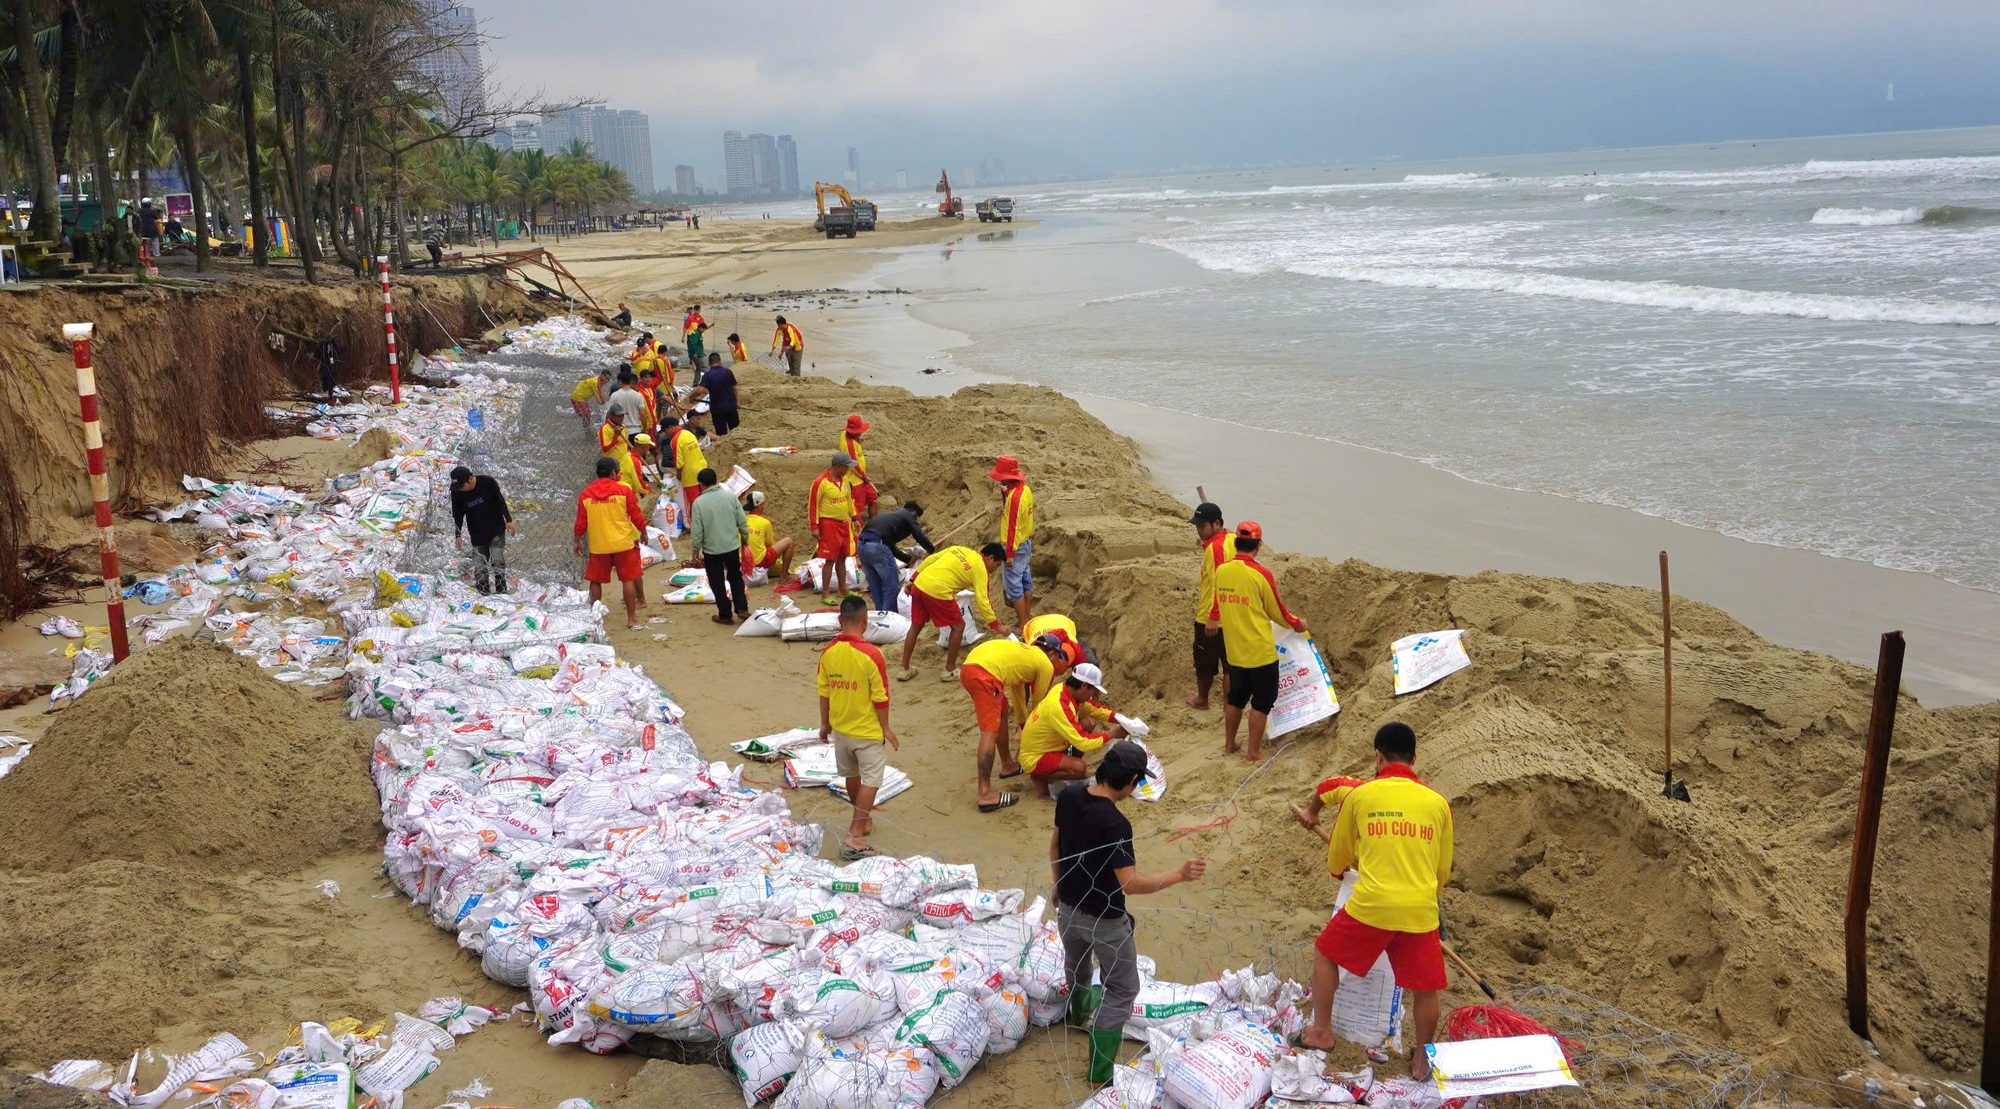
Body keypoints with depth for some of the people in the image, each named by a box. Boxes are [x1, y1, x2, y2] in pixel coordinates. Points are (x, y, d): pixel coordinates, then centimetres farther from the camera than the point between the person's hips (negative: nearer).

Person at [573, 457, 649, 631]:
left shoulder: (585, 494, -1)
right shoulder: (624, 490, -6)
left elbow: (581, 522, 3)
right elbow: (636, 516, -2)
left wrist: (577, 541, 17)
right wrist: (644, 532, 15)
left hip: (598, 546, 2)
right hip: (623, 544, -2)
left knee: (595, 581, 14)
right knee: (628, 579, 4)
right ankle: (631, 619, 3)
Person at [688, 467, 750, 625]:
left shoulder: (699, 502, -13)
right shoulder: (730, 496, -5)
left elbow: (696, 531, -11)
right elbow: (743, 522, -1)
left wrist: (696, 552, 1)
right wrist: (745, 540, 14)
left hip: (712, 549, -3)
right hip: (732, 546, 3)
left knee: (717, 583, 11)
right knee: (735, 577, 23)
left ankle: (725, 615, 18)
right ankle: (742, 608, 19)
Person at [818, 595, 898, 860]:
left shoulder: (828, 652, -6)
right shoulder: (871, 654, -21)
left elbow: (823, 693, 3)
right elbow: (880, 697, -16)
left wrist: (825, 724, 16)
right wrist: (886, 728, -4)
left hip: (840, 728, 6)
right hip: (868, 730, -6)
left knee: (852, 776, 22)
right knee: (870, 780, 2)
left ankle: (863, 817, 42)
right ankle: (855, 835, -3)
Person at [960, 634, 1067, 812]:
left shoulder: (1024, 650, 36)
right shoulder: (1046, 665, 14)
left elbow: (1017, 689, 48)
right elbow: (1040, 703, 23)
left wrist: (1022, 721, 60)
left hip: (968, 667, 9)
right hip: (986, 674, -9)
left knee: (1003, 712, 29)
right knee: (990, 733, -10)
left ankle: (1008, 765, 42)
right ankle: (985, 795, -16)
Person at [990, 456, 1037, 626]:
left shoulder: (1014, 497, -25)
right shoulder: (1025, 489, 3)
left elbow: (1012, 527, -24)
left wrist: (1010, 553, -20)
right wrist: (1005, 493, 7)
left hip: (1016, 546, -10)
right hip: (1027, 542, 10)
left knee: (1013, 586, -2)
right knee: (1026, 580, 20)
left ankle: (1024, 625, 2)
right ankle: (1028, 615, 33)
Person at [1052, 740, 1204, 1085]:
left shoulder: (1069, 797, -10)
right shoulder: (1115, 824, -33)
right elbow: (1130, 884, -32)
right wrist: (1179, 875, -26)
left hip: (1069, 907, 7)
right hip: (1104, 920, -7)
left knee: (1076, 964, 34)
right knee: (1122, 990, 9)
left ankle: (1079, 1011, 64)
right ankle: (1100, 1073, 12)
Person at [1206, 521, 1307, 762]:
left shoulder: (1221, 571, -2)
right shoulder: (1260, 574, -18)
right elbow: (1276, 610, -6)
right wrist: (1297, 623, 12)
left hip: (1233, 650, 6)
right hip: (1260, 651, -6)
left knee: (1236, 697, 20)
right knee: (1262, 701, 6)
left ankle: (1229, 745, 28)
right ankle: (1254, 752, 10)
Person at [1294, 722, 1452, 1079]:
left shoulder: (1360, 795, 2)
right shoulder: (1438, 802, 6)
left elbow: (1337, 859, 16)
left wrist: (1340, 868, 40)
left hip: (1370, 905, -1)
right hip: (1421, 912, 1)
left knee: (1326, 954, 22)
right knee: (1425, 988, 17)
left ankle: (1321, 1032, 28)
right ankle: (1423, 1059, 28)